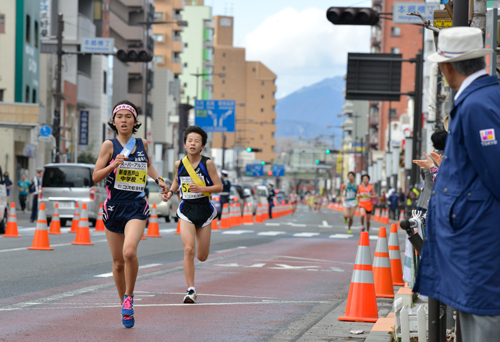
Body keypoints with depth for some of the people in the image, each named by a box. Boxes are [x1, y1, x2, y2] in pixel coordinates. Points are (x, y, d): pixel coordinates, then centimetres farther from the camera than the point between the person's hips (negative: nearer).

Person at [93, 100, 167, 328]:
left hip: (137, 206, 0)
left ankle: (129, 296, -5)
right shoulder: (109, 145, 0)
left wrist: (157, 179, 14)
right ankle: (125, 305, 25)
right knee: (118, 262, 7)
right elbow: (95, 177, -3)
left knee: (129, 251, -25)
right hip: (114, 205, 0)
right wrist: (113, 164, -18)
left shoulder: (142, 144, 8)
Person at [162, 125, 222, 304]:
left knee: (202, 256, 8)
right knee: (189, 250, -17)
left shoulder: (207, 163, -8)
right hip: (186, 211, 0)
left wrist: (201, 189, -21)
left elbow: (219, 186, -6)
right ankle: (191, 290, -11)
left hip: (204, 210, 0)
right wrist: (170, 192, 3)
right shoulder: (179, 164, 0)